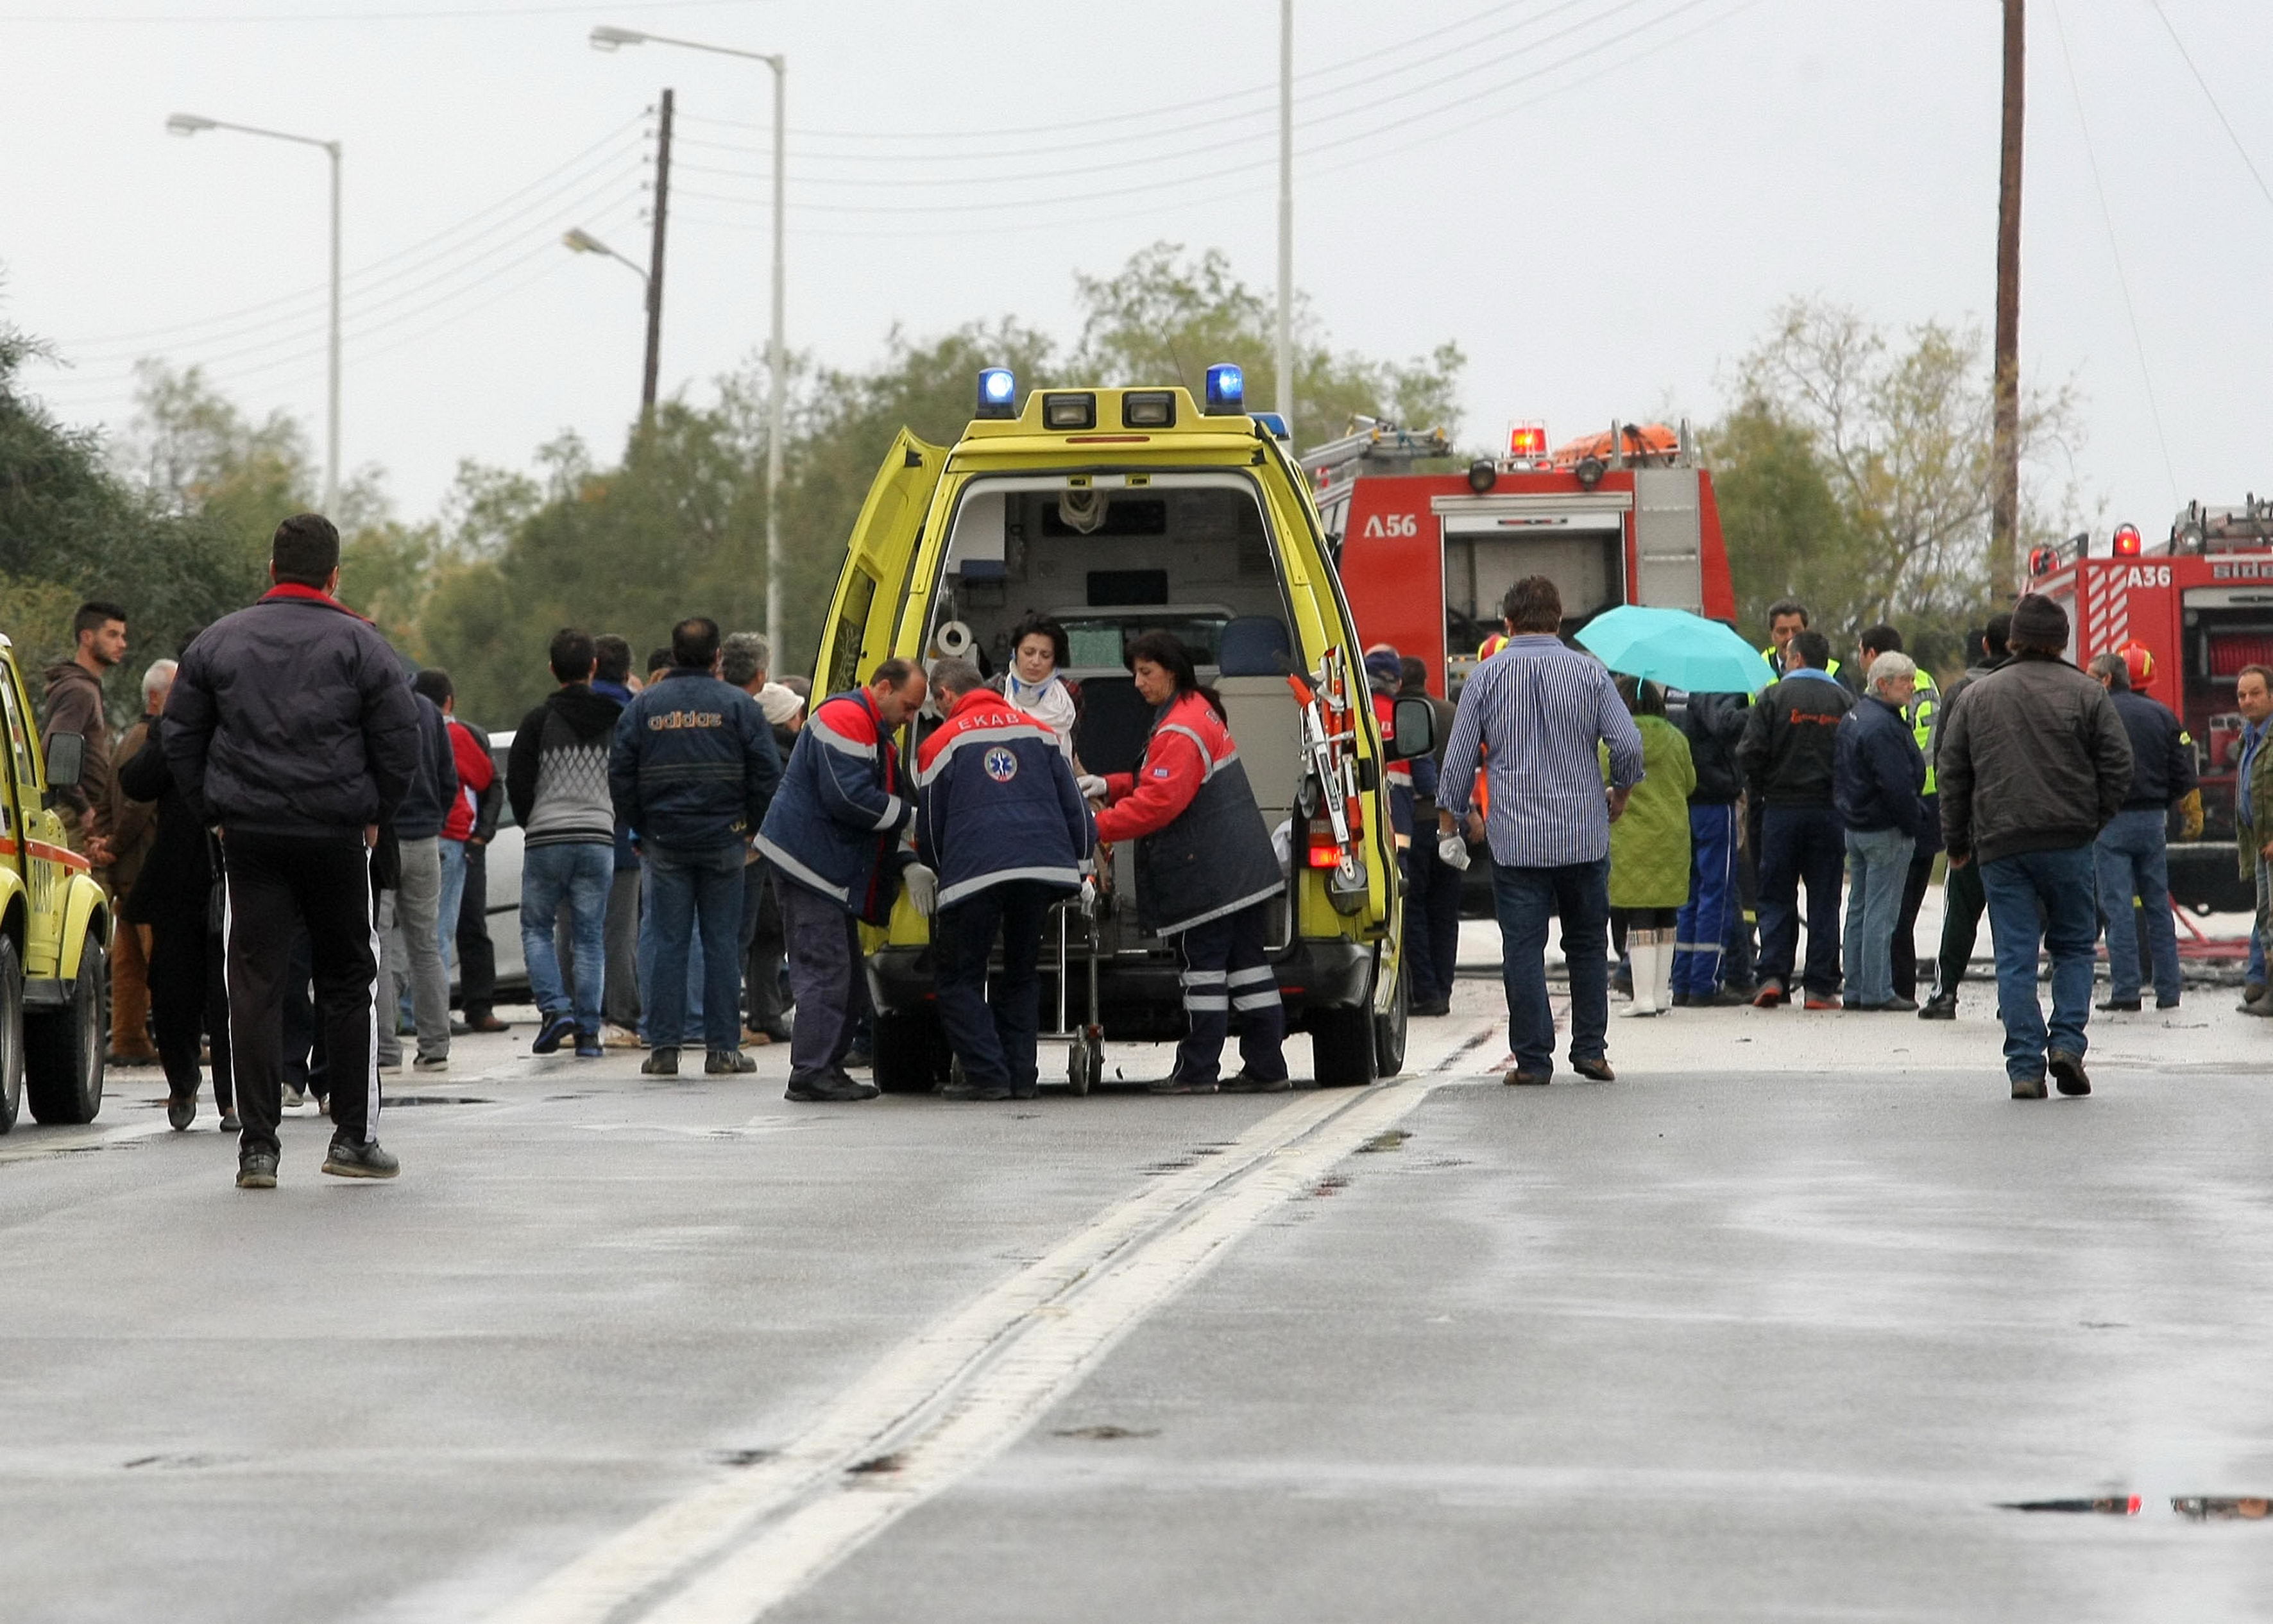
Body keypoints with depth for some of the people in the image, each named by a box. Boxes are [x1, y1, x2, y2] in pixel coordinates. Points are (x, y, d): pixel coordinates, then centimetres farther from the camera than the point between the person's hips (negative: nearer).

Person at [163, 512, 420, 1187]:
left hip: (249, 834, 2)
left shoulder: (219, 641, 7)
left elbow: (180, 737, 8)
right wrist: (374, 814, 11)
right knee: (350, 980, 11)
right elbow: (400, 740, -3)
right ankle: (354, 1135, 11)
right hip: (337, 835, -1)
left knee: (255, 985, 1)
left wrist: (214, 813, 15)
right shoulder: (359, 644, -1)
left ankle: (257, 1146, -3)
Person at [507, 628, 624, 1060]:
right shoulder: (617, 720, 4)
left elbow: (517, 781, -4)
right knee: (590, 937, 6)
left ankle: (555, 1008, -8)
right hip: (599, 839, 2)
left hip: (547, 841, -2)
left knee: (536, 928, 11)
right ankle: (588, 1032, 2)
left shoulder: (539, 720, -4)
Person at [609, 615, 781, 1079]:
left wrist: (639, 830, 14)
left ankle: (664, 1047, 0)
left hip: (664, 839, 1)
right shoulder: (737, 705, -2)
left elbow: (620, 775, 4)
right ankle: (723, 1048, 1)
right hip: (722, 839, -1)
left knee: (668, 941, 4)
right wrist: (754, 827, 10)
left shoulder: (643, 707, 4)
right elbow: (767, 772, -3)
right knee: (722, 941, 3)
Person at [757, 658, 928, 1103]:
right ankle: (811, 1074, -14)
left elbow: (881, 805, 23)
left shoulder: (877, 733, 22)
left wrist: (906, 866, 10)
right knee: (825, 971, -13)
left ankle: (828, 1070, 14)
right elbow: (849, 798, -24)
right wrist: (911, 815, -15)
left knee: (848, 981, 11)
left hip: (833, 872, 11)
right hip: (810, 863, -11)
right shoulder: (845, 718, -13)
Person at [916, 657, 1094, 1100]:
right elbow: (1074, 807, 14)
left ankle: (987, 1075, -4)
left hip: (974, 872, -4)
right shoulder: (1038, 731, 16)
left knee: (958, 977, 8)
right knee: (1022, 975, 18)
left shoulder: (942, 743, 7)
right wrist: (1081, 869, 21)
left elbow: (929, 829, 12)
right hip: (1044, 865, 4)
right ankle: (1020, 1076, 12)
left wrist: (939, 872, 31)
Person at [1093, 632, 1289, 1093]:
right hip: (1241, 872, 10)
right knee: (1246, 963, 9)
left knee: (1203, 968, -5)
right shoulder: (1201, 711, 16)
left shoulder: (1180, 730, -17)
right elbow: (1167, 782, 23)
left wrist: (1098, 828, -20)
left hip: (1207, 877, -10)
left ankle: (1197, 1070, -1)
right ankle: (1267, 1068, 11)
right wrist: (1110, 786, 12)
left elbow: (1160, 802, -24)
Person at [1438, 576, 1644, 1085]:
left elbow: (1458, 759, 0)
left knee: (1523, 948, 1)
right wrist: (1619, 795, 13)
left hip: (1515, 839, -1)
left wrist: (1454, 815, 16)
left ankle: (1533, 1058, -1)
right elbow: (1628, 744, -6)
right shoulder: (1589, 672, 0)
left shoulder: (1486, 677, -1)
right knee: (1588, 945, 13)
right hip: (1584, 834, 1)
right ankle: (1590, 1050, 12)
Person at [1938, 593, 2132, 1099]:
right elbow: (2118, 765, -3)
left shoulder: (1976, 697, 9)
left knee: (2015, 958, 2)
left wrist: (1957, 843, 17)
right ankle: (2067, 1042, -3)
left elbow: (1952, 774, 11)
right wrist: (2094, 821, 8)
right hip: (2067, 843, -1)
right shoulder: (2086, 694, 1)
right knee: (2074, 946, 12)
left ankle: (2026, 1066, -4)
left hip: (2000, 848, 1)